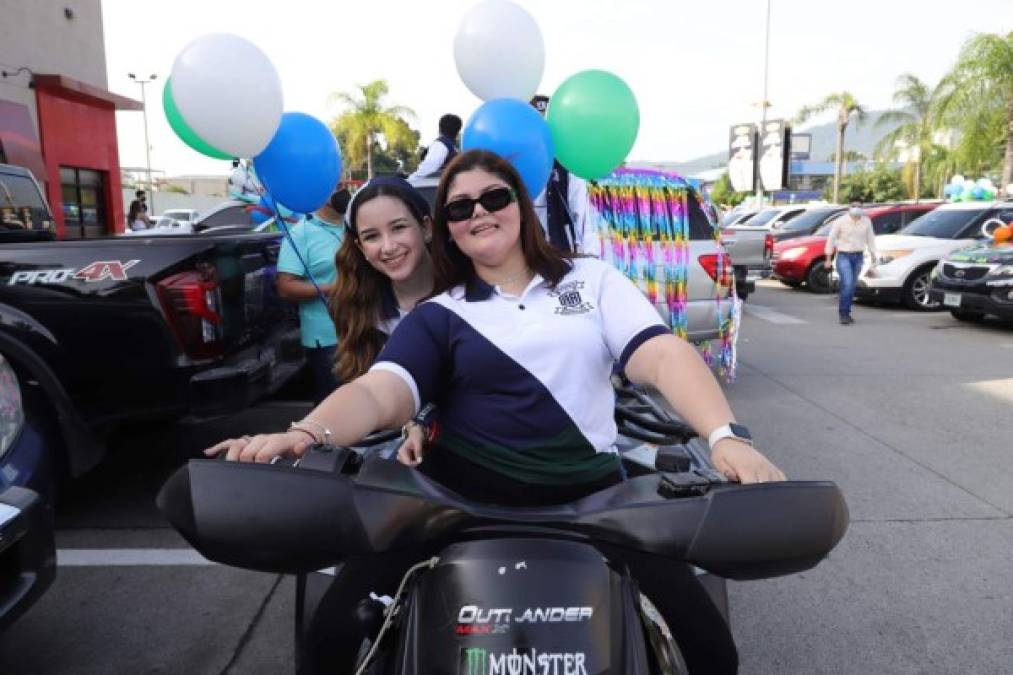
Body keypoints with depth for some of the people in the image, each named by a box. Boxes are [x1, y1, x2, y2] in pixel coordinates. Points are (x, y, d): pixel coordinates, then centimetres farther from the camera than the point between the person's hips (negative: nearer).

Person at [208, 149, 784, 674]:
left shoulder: (593, 279, 9)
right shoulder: (437, 316, 9)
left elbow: (662, 354, -4)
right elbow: (379, 392, -6)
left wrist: (725, 435, -23)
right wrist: (307, 432, -29)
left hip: (590, 493, 1)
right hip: (462, 497, 0)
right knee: (337, 627, -13)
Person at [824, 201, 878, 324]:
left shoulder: (866, 222, 3)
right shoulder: (840, 221, -7)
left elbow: (871, 240, 9)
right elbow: (831, 239, -3)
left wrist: (873, 260, 9)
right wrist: (828, 259, -4)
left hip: (858, 257, 4)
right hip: (844, 256, -4)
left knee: (852, 286, 8)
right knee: (847, 284, -17)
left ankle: (846, 313, 20)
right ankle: (843, 313, -8)